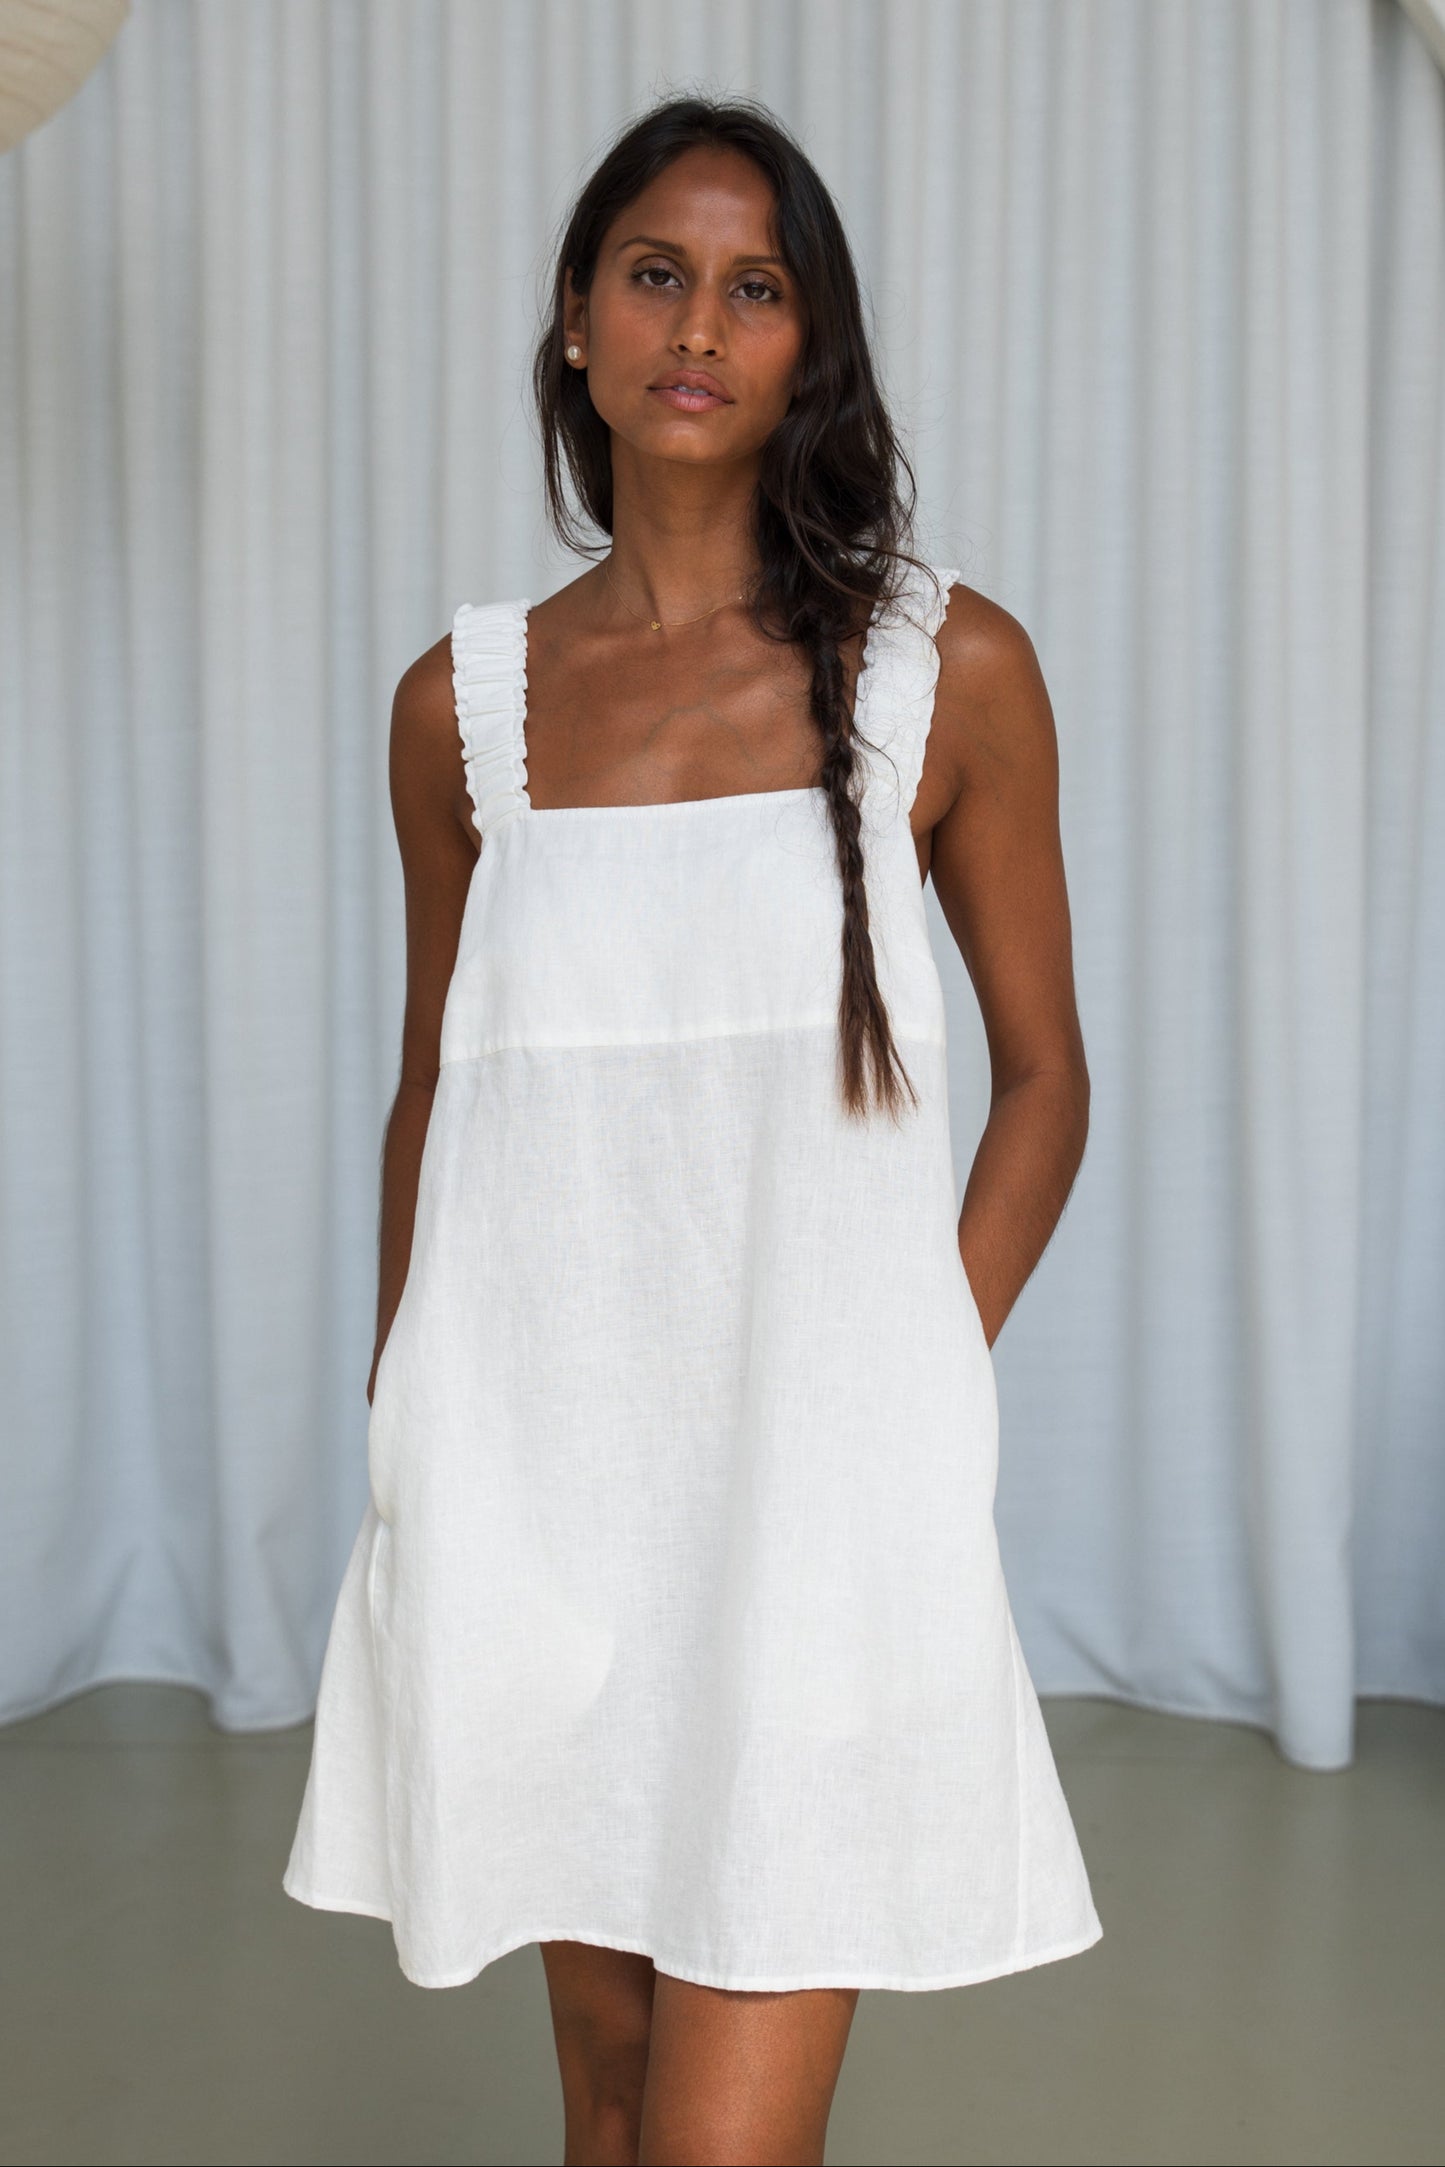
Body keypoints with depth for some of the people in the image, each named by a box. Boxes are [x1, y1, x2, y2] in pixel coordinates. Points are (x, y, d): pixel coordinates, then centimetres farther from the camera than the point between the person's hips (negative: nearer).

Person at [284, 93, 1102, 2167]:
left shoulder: (947, 668, 0)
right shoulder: (465, 700, 6)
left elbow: (1043, 1074, 5)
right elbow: (434, 1086, 13)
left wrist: (913, 1392, -3)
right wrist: (398, 1429, 10)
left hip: (811, 1484, -2)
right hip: (534, 1469, 3)